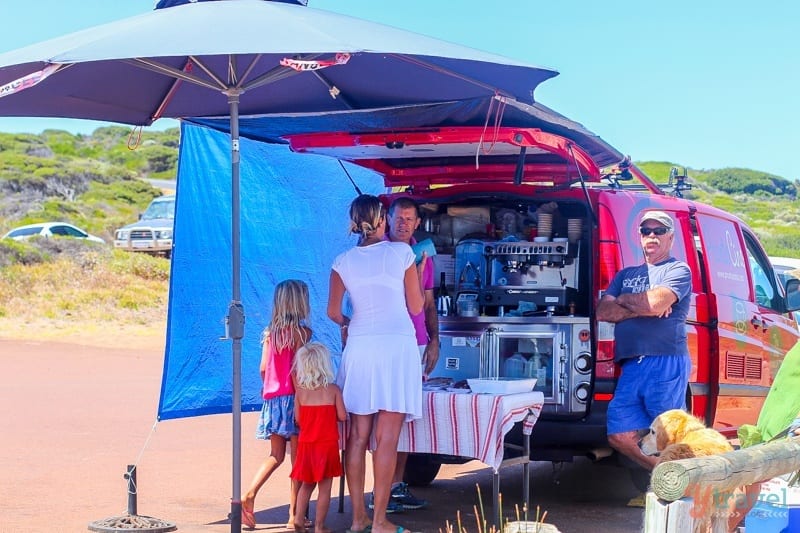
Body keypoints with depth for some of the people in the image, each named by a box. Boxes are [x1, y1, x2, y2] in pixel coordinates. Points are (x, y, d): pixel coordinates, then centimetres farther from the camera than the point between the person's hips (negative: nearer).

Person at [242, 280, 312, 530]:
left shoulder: (270, 332, 8)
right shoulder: (302, 332, -8)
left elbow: (263, 368, 7)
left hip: (272, 398, 6)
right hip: (293, 397, -6)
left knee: (275, 455, 17)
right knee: (298, 458, 1)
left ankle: (248, 496, 0)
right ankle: (294, 516, 3)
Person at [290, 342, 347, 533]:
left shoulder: (300, 391, -1)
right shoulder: (333, 390, -7)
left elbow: (298, 419, 1)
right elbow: (342, 416, -9)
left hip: (306, 444, 3)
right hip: (328, 444, -3)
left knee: (307, 484, 17)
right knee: (325, 487, 3)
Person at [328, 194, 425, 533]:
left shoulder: (344, 261, 8)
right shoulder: (401, 253, 2)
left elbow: (333, 312, 8)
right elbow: (416, 307, 7)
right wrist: (419, 271, 23)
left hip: (359, 346, 3)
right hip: (397, 343, -3)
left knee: (357, 436, 7)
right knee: (387, 438, -3)